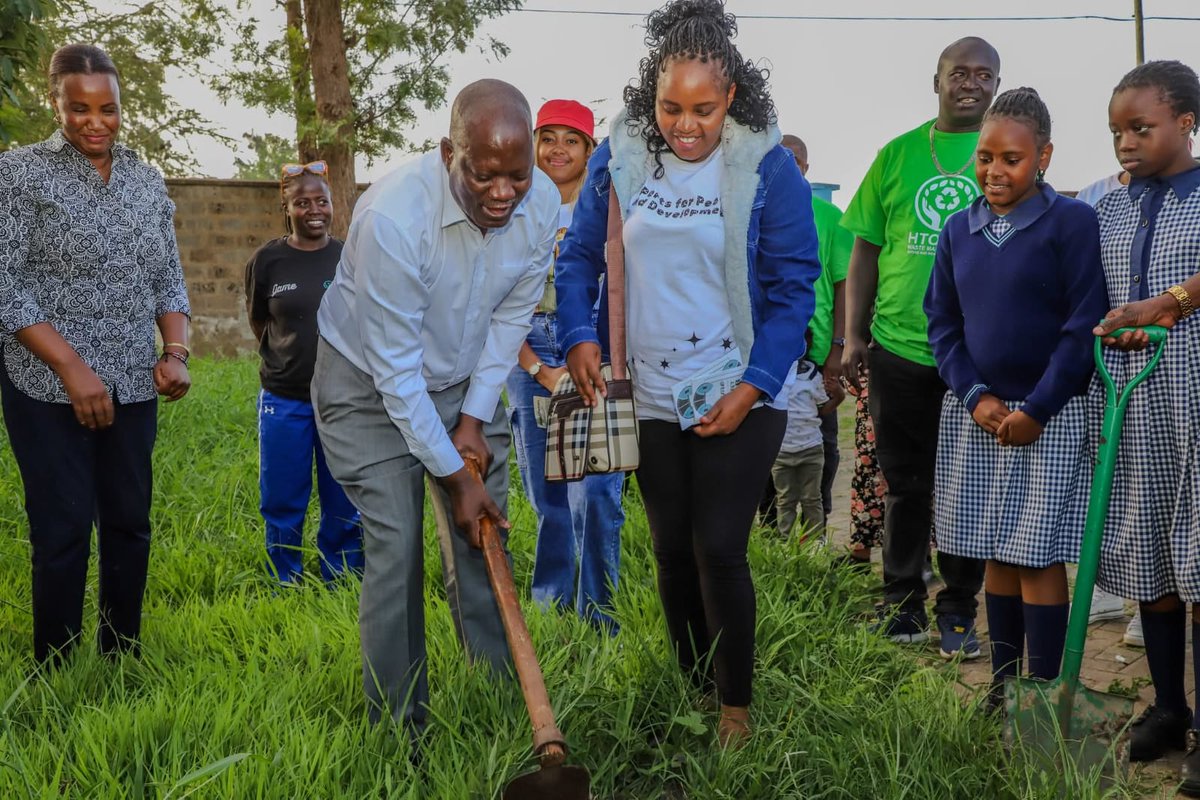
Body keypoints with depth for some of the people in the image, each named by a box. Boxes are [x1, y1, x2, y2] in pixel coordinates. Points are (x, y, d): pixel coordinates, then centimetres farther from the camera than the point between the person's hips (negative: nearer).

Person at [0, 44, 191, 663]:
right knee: (62, 530, -3)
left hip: (133, 387, 4)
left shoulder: (147, 181, 9)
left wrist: (176, 352, -5)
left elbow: (168, 279, 13)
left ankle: (123, 660, 21)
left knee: (130, 524, 8)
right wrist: (72, 368, -18)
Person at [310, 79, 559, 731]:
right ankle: (399, 729, 3)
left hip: (465, 382, 5)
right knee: (395, 549, -10)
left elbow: (510, 317, -2)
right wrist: (454, 475, -22)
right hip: (371, 384, -5)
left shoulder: (541, 204, -17)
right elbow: (396, 369, -27)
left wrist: (475, 420, -6)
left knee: (483, 542, 3)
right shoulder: (394, 217, -34)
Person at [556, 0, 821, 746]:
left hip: (739, 396, -3)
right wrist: (580, 335, -11)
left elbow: (794, 286, -9)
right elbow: (580, 256, 6)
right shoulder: (618, 157, -2)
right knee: (673, 551, 14)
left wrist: (753, 388, -15)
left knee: (719, 550, -5)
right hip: (651, 396, 4)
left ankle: (737, 705, 16)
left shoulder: (768, 166, -10)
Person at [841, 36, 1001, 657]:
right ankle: (901, 606, 22)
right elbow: (866, 249, 9)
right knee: (905, 484, 9)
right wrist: (854, 337, 5)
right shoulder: (898, 154, 7)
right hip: (899, 346, 1)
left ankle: (958, 612, 19)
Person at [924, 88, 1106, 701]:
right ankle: (1003, 688, 20)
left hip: (1049, 415, -4)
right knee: (995, 553, 10)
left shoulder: (1071, 222, -6)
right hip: (974, 414, 4)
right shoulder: (958, 229, 8)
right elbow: (941, 320, 9)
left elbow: (1084, 325, -9)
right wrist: (975, 397, -5)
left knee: (1038, 556, -3)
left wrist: (1036, 409, -12)